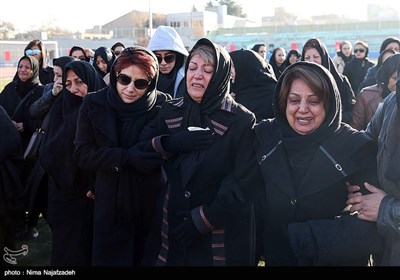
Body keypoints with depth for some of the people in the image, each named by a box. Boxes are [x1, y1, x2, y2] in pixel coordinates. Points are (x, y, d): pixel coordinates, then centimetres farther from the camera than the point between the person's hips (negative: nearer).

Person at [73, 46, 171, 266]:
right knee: (109, 259, 14)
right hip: (110, 206, 1)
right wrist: (127, 157, -21)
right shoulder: (94, 104, -6)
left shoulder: (163, 105, -9)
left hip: (152, 205, -1)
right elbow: (82, 154, -10)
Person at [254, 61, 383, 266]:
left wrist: (305, 237, -22)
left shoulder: (357, 148, -16)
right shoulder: (264, 136, -8)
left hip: (337, 261, -2)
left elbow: (373, 226, -18)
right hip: (275, 258, 2)